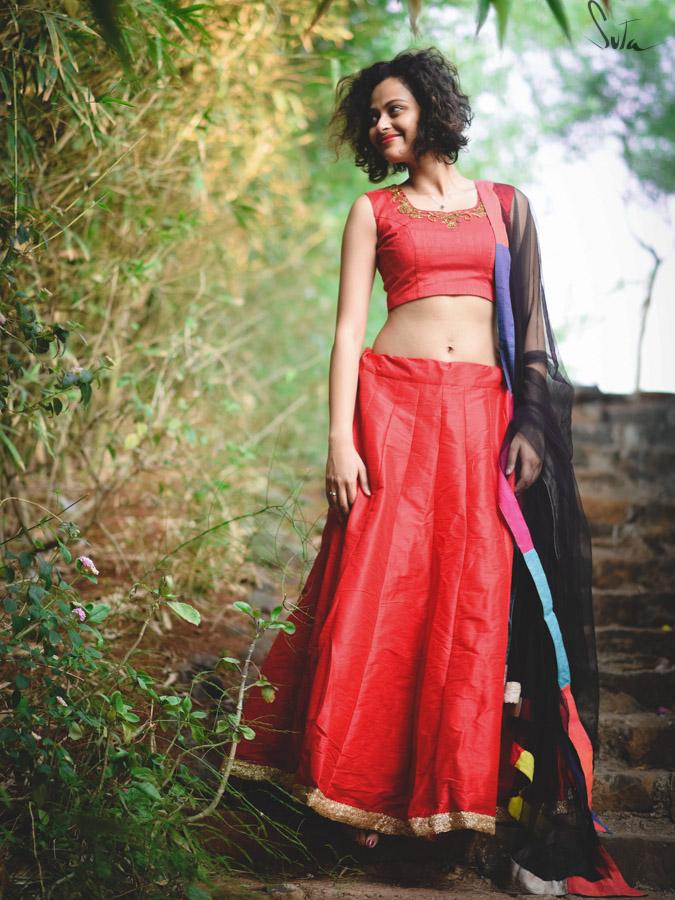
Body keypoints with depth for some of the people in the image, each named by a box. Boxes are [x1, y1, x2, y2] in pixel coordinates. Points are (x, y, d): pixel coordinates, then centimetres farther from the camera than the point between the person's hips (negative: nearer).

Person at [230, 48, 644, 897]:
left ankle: (461, 787, 4)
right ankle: (376, 789, 7)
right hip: (393, 403, 0)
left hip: (485, 411, 1)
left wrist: (532, 424, -1)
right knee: (384, 590, -4)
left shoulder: (506, 205, 15)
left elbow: (533, 322, 11)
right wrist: (340, 438, -7)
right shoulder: (373, 210, 12)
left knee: (481, 598, -3)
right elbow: (348, 327, 4)